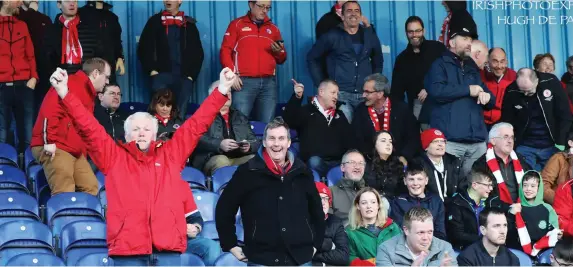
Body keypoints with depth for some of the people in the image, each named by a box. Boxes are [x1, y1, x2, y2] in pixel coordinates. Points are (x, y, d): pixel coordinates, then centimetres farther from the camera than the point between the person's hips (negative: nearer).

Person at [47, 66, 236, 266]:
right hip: (128, 250, -1)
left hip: (168, 248, 2)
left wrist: (221, 91, 11)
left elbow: (196, 124, 16)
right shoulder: (114, 157, 12)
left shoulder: (170, 154, 16)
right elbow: (88, 128, 4)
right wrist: (66, 94, -7)